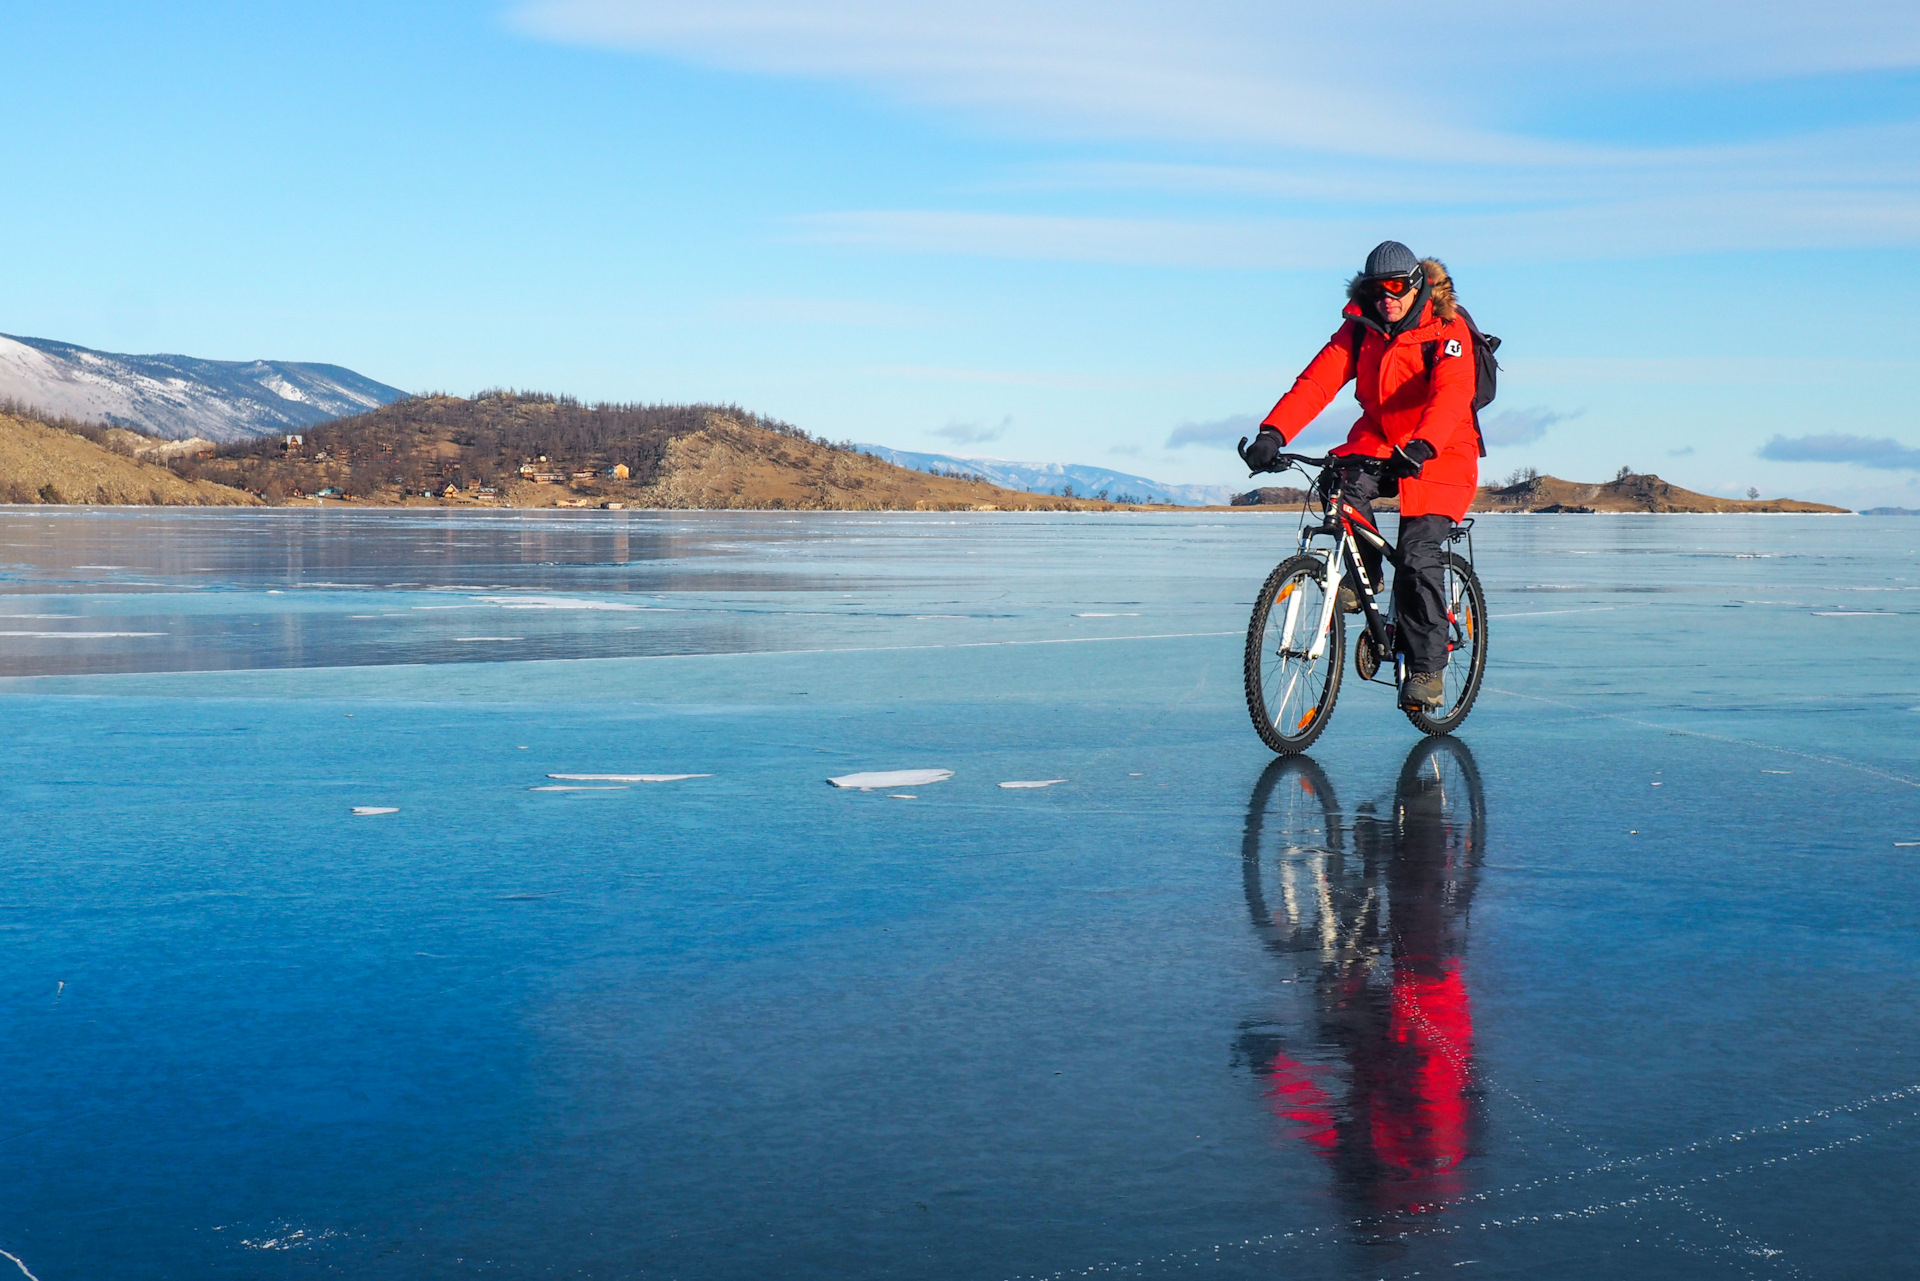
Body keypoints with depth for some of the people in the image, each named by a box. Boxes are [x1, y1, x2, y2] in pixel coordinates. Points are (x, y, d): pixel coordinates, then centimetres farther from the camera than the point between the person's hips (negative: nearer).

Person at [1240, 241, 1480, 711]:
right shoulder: (1359, 328, -3)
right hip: (1378, 440, 4)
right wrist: (1273, 433, -31)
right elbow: (1317, 380, -15)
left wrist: (1421, 448, -52)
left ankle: (1427, 667, -6)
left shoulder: (1447, 331, -16)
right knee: (1345, 481, -30)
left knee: (1419, 556, -17)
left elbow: (1451, 394, -32)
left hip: (1438, 456, -4)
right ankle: (1361, 575, -6)